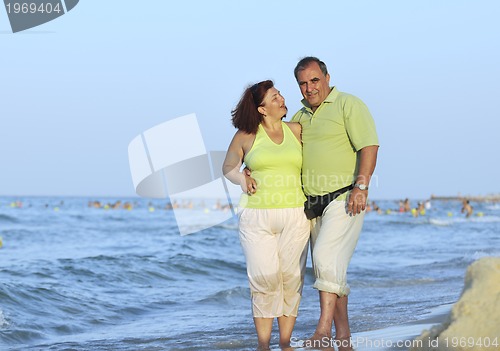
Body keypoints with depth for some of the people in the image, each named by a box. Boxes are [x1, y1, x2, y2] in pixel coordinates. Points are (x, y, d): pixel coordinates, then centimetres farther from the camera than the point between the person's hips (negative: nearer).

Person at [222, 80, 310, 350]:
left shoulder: (296, 130, 9)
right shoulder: (245, 136, 4)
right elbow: (228, 167, 15)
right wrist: (243, 179, -3)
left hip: (294, 216, 2)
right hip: (256, 217, -2)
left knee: (291, 278, -1)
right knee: (264, 279, -10)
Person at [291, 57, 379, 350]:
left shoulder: (349, 105, -4)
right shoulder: (299, 118, 16)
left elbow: (369, 146, -13)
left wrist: (361, 186, -24)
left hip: (344, 200, -7)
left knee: (327, 258, -22)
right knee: (330, 270, 9)